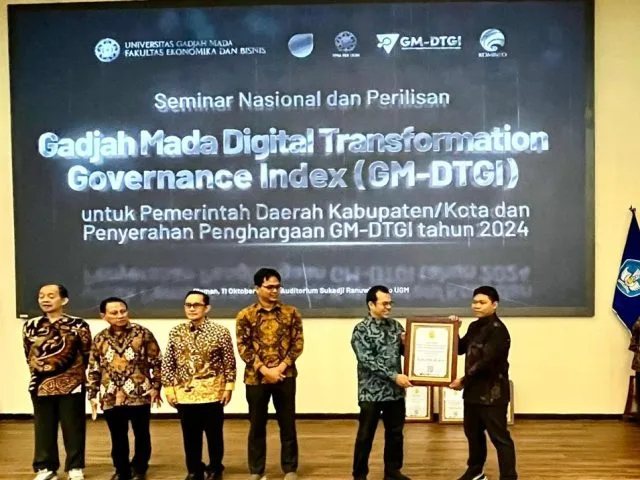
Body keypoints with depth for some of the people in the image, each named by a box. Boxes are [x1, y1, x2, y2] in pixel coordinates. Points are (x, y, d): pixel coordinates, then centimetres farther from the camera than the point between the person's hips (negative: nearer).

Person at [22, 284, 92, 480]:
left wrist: (74, 373, -1)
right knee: (43, 427, 10)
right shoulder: (30, 325, 5)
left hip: (71, 384, -3)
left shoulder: (78, 325, -5)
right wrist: (38, 370, 2)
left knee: (73, 427, 5)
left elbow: (87, 355, 0)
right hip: (41, 385, 3)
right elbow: (28, 354, 14)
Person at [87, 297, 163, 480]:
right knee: (117, 437, 13)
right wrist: (92, 394, 7)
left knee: (141, 435, 9)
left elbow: (156, 362, -2)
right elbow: (93, 369, 11)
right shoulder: (100, 339, 6)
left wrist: (155, 386, -8)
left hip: (139, 394, -2)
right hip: (110, 396, 3)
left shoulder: (142, 333, -3)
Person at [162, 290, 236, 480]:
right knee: (190, 435, 12)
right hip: (184, 393, 2)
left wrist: (228, 387, -5)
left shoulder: (220, 331, -7)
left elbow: (229, 362, -2)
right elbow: (168, 363, 6)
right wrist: (169, 388, 2)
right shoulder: (176, 332, 1)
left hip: (212, 393, -2)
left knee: (214, 434, 10)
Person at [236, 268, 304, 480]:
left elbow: (298, 343, -2)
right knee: (257, 425, 10)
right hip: (256, 378, 0)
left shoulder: (291, 313, 2)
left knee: (288, 423, 8)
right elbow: (243, 347, -5)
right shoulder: (245, 316, -1)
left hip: (285, 376, 1)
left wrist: (280, 368, -12)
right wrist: (264, 370, -14)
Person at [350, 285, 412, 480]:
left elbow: (405, 352, 14)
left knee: (395, 433, 14)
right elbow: (368, 361, -18)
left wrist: (407, 343, -8)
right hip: (372, 392, -5)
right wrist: (394, 376, -23)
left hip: (395, 391, 5)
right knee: (365, 436, 5)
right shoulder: (361, 330, -9)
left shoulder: (395, 325, 8)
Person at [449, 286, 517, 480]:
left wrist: (463, 380, -16)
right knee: (473, 432, 20)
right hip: (474, 390, 9)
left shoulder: (498, 330, -17)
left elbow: (486, 361, -22)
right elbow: (460, 349, 19)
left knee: (499, 437, -2)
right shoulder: (474, 327, 11)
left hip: (492, 392, -9)